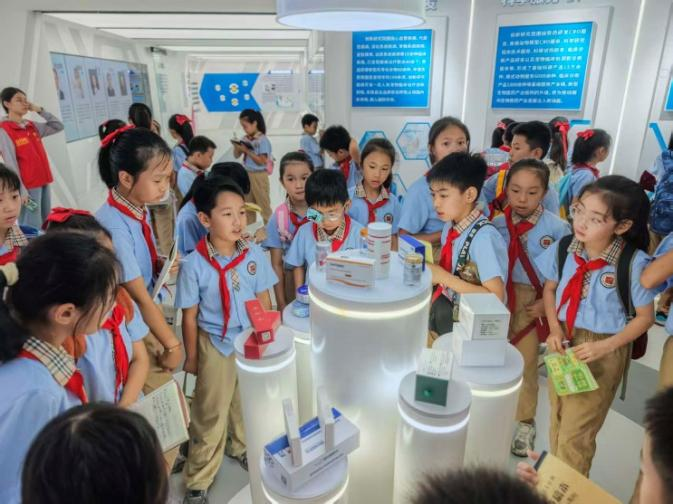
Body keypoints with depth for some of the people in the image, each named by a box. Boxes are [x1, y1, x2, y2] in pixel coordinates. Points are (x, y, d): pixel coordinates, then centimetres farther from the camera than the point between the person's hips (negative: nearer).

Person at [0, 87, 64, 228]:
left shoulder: (32, 126, 13)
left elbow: (59, 126, 20)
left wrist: (40, 110, 8)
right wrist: (22, 191, -17)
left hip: (43, 182, 7)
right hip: (28, 187, -7)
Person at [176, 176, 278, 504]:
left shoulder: (254, 254, -12)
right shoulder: (194, 264, -20)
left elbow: (263, 300, -1)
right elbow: (190, 316, -10)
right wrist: (191, 356, -3)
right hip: (215, 345, -3)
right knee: (210, 413, 12)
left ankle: (243, 447, 54)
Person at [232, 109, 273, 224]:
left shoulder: (262, 140, -14)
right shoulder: (245, 139, 5)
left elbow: (261, 161, -18)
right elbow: (236, 156, 11)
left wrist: (246, 150, -18)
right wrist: (237, 147, -9)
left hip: (259, 176, -7)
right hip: (247, 174, 7)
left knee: (264, 205, 2)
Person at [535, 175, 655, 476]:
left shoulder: (634, 263, -22)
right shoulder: (564, 248, -11)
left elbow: (645, 317, -9)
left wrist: (604, 347, -17)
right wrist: (555, 329, -8)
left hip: (603, 352, -4)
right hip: (564, 343, 4)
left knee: (575, 434, 7)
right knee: (557, 424, 21)